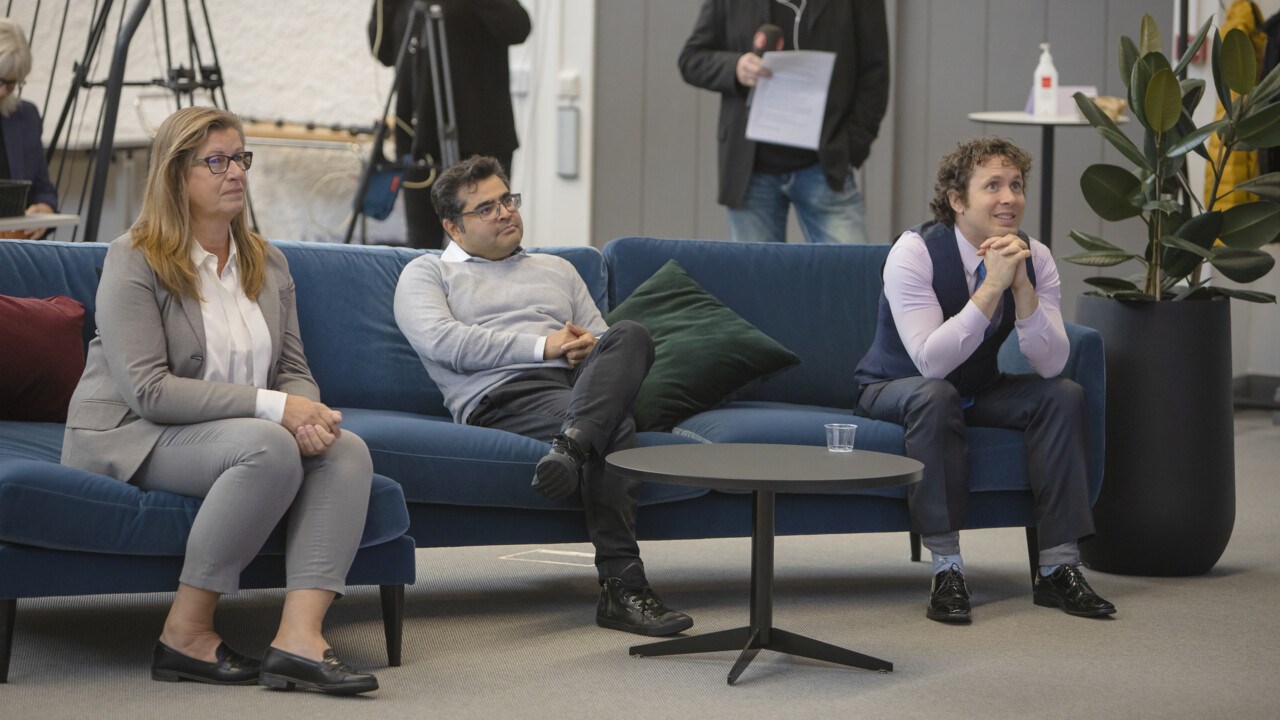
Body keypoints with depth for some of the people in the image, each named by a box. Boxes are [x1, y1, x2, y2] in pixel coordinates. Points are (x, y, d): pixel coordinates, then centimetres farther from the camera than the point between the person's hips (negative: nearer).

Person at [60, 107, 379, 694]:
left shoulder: (267, 264, 14)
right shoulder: (134, 260, -8)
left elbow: (294, 371, 11)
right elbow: (147, 390, -18)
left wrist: (307, 415, -15)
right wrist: (272, 407, -24)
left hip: (234, 430, 7)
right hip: (128, 437, -7)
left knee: (348, 451, -22)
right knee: (268, 446, -35)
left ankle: (299, 637, -36)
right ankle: (185, 634, -25)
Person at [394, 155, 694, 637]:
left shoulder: (556, 270, 35)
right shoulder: (427, 273, 18)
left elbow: (601, 335, 28)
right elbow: (439, 341, -4)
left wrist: (589, 345, -1)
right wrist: (543, 347, -8)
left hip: (585, 384, 5)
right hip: (503, 396, -5)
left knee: (630, 334, -31)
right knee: (614, 429, -36)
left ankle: (570, 448, -52)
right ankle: (622, 588, -42)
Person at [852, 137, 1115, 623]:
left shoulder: (1034, 258, -10)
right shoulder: (914, 253, -24)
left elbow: (1050, 365, -18)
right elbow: (931, 362, -33)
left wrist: (1022, 287, -32)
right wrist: (992, 285, -38)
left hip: (978, 392, 5)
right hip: (893, 391, -5)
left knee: (1064, 396, -19)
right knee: (936, 396, -38)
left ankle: (1058, 568, -17)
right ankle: (946, 569, -32)